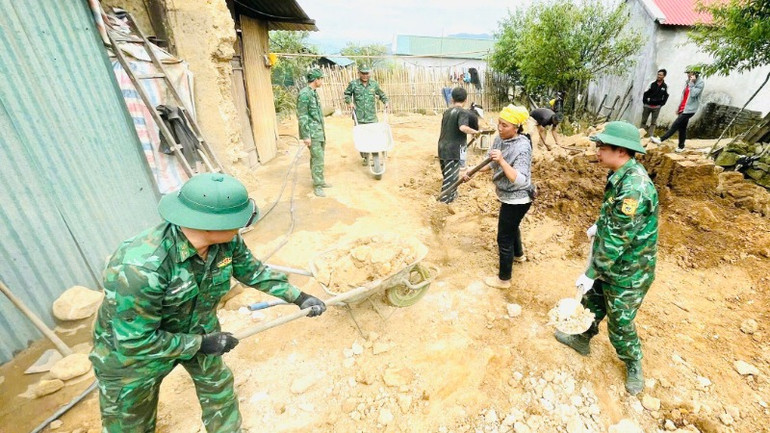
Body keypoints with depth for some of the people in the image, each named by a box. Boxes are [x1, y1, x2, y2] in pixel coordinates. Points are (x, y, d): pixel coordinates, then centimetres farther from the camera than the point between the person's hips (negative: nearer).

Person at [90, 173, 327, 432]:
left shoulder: (227, 241, -24)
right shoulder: (141, 267, -41)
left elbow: (253, 272, -6)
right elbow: (135, 341, -30)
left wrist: (299, 297, -5)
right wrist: (201, 343, -21)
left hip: (196, 331, 5)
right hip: (131, 349, -4)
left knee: (218, 386, 21)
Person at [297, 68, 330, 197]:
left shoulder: (314, 92, 13)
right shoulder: (304, 94, -15)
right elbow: (302, 117, -18)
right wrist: (306, 135, -20)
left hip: (319, 131, 9)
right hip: (312, 133, -9)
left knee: (317, 157, 15)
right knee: (318, 159, -7)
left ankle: (319, 180, 25)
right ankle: (317, 186, 2)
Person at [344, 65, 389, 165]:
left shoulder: (374, 84, 5)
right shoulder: (353, 84, 0)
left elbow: (381, 94, 19)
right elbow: (347, 94, 14)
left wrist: (386, 101, 3)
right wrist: (349, 102, -3)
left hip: (372, 117, 1)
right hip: (359, 117, -1)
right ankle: (364, 157, 16)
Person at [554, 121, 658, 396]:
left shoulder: (634, 187, -32)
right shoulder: (621, 175, -1)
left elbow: (617, 239, -30)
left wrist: (591, 274, -25)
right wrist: (599, 225, 12)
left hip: (627, 270, -9)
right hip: (608, 259, 9)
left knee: (619, 323, 11)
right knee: (592, 303, 24)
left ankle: (634, 365, 37)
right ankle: (582, 340, 46)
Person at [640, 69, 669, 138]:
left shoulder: (665, 86, -3)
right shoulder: (652, 83, -7)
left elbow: (666, 96, 7)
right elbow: (646, 93, -1)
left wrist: (661, 104, 1)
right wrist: (644, 102, -4)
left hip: (657, 107, 1)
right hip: (648, 106, -1)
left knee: (653, 122, 2)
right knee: (643, 121, 6)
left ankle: (650, 136, 3)